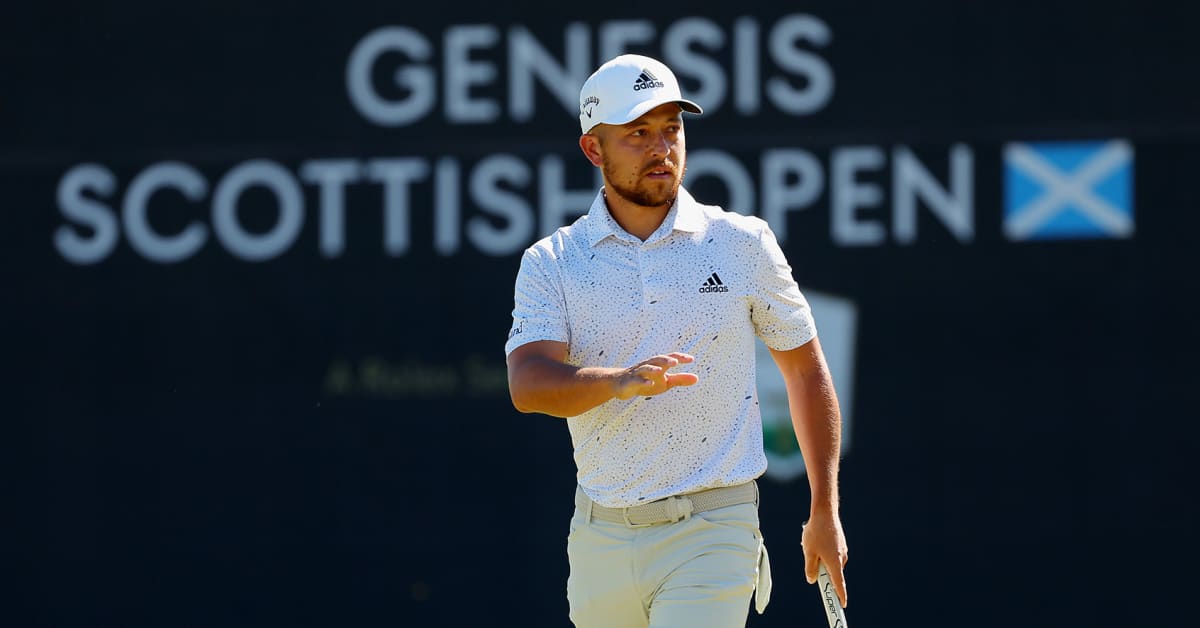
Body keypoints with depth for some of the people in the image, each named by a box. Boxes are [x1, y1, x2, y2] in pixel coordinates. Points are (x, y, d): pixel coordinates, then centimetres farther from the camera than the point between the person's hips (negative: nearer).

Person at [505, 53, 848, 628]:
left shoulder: (743, 244, 3)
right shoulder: (551, 262, 2)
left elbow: (804, 367, 12)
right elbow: (528, 384, -13)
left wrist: (825, 509, 9)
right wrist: (621, 380, -33)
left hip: (712, 534, -2)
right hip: (600, 538, 2)